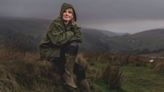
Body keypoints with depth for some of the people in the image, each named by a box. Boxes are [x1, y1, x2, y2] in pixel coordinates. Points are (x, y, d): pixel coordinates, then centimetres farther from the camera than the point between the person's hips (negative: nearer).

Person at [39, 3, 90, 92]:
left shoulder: (71, 25, 6)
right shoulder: (56, 23, -14)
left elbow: (78, 39, -5)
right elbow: (57, 40, -26)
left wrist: (75, 26, -15)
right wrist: (71, 34, -14)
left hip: (61, 53, 7)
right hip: (49, 51, -7)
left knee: (80, 69, -5)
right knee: (74, 45, -28)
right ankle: (68, 76, -24)